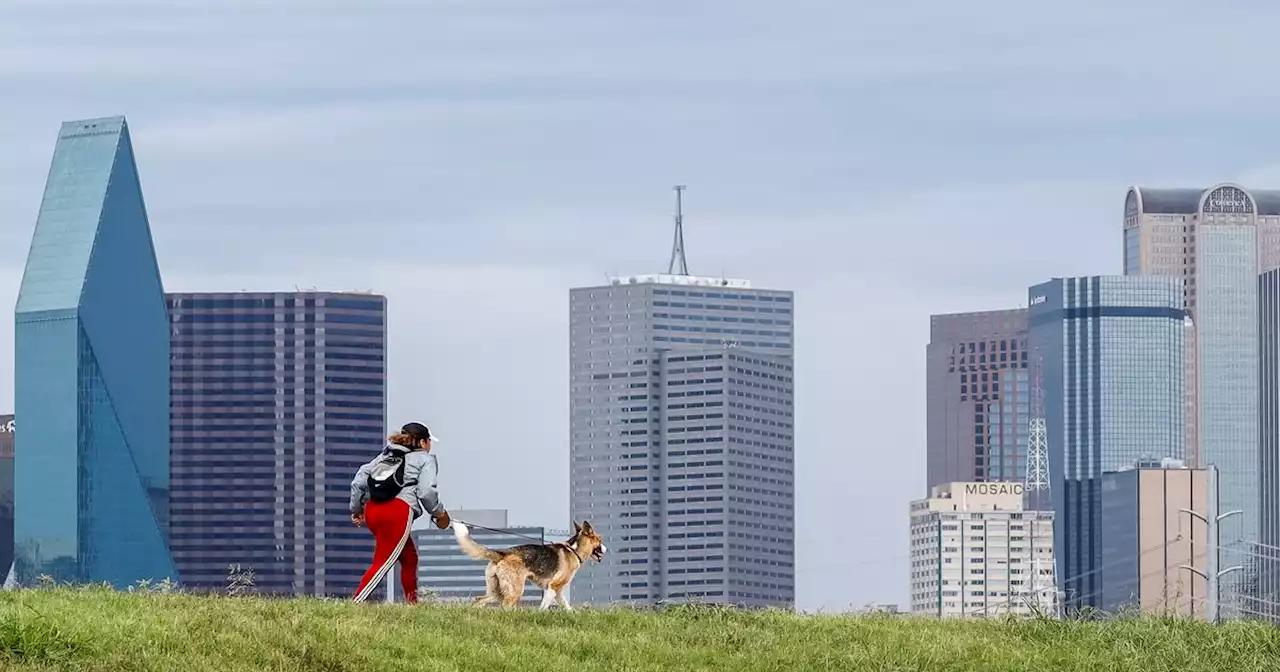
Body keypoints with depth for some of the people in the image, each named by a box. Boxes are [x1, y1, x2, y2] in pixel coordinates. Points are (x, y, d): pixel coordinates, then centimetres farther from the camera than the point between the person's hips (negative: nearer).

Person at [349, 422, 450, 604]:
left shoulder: (385, 455, 26)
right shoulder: (425, 459, 8)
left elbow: (359, 481, 18)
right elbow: (426, 491, -5)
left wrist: (356, 509, 27)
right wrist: (438, 513, 10)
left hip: (372, 509, 8)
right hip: (397, 513, -8)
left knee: (409, 556, 23)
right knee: (383, 562, -8)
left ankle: (412, 603, 27)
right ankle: (356, 603, -17)